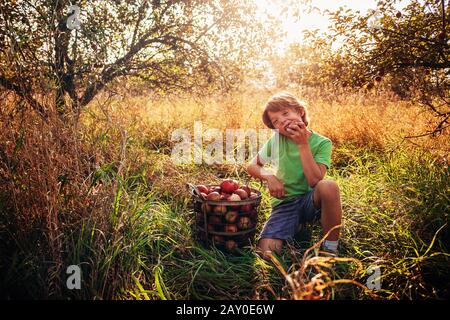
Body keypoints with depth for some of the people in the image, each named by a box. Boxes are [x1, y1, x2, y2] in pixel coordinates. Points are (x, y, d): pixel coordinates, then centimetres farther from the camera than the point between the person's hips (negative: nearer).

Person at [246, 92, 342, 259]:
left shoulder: (322, 143, -8)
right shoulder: (276, 139, 0)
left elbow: (315, 181, -21)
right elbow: (252, 166, 7)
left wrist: (303, 144, -22)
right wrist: (269, 176, -14)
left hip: (311, 201, -1)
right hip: (284, 203, 1)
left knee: (329, 186, -37)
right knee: (267, 251, -24)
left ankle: (330, 248, -15)